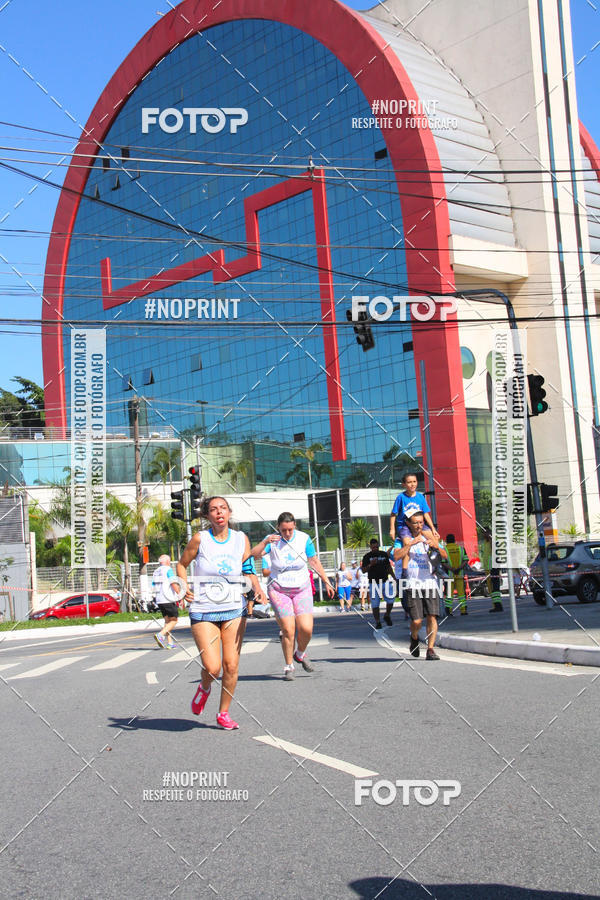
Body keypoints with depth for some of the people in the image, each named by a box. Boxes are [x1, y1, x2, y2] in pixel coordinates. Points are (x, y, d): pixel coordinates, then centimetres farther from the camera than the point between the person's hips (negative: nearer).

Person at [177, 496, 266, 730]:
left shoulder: (241, 539, 2)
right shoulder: (200, 539, -5)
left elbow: (249, 571, 7)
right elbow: (182, 564, 7)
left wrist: (257, 589, -12)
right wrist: (184, 587, -10)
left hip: (234, 610, 3)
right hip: (203, 611, -3)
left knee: (231, 665, 1)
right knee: (212, 668, -10)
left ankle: (223, 713, 21)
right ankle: (204, 687, 27)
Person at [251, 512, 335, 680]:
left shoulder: (304, 539, -4)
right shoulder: (272, 540, -8)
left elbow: (314, 562, 7)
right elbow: (253, 555, -21)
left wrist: (326, 581, 11)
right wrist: (265, 542, -36)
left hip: (302, 590, 2)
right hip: (279, 590, -1)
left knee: (306, 629, -10)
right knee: (288, 630, -10)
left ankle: (300, 654, 21)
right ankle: (289, 666, 9)